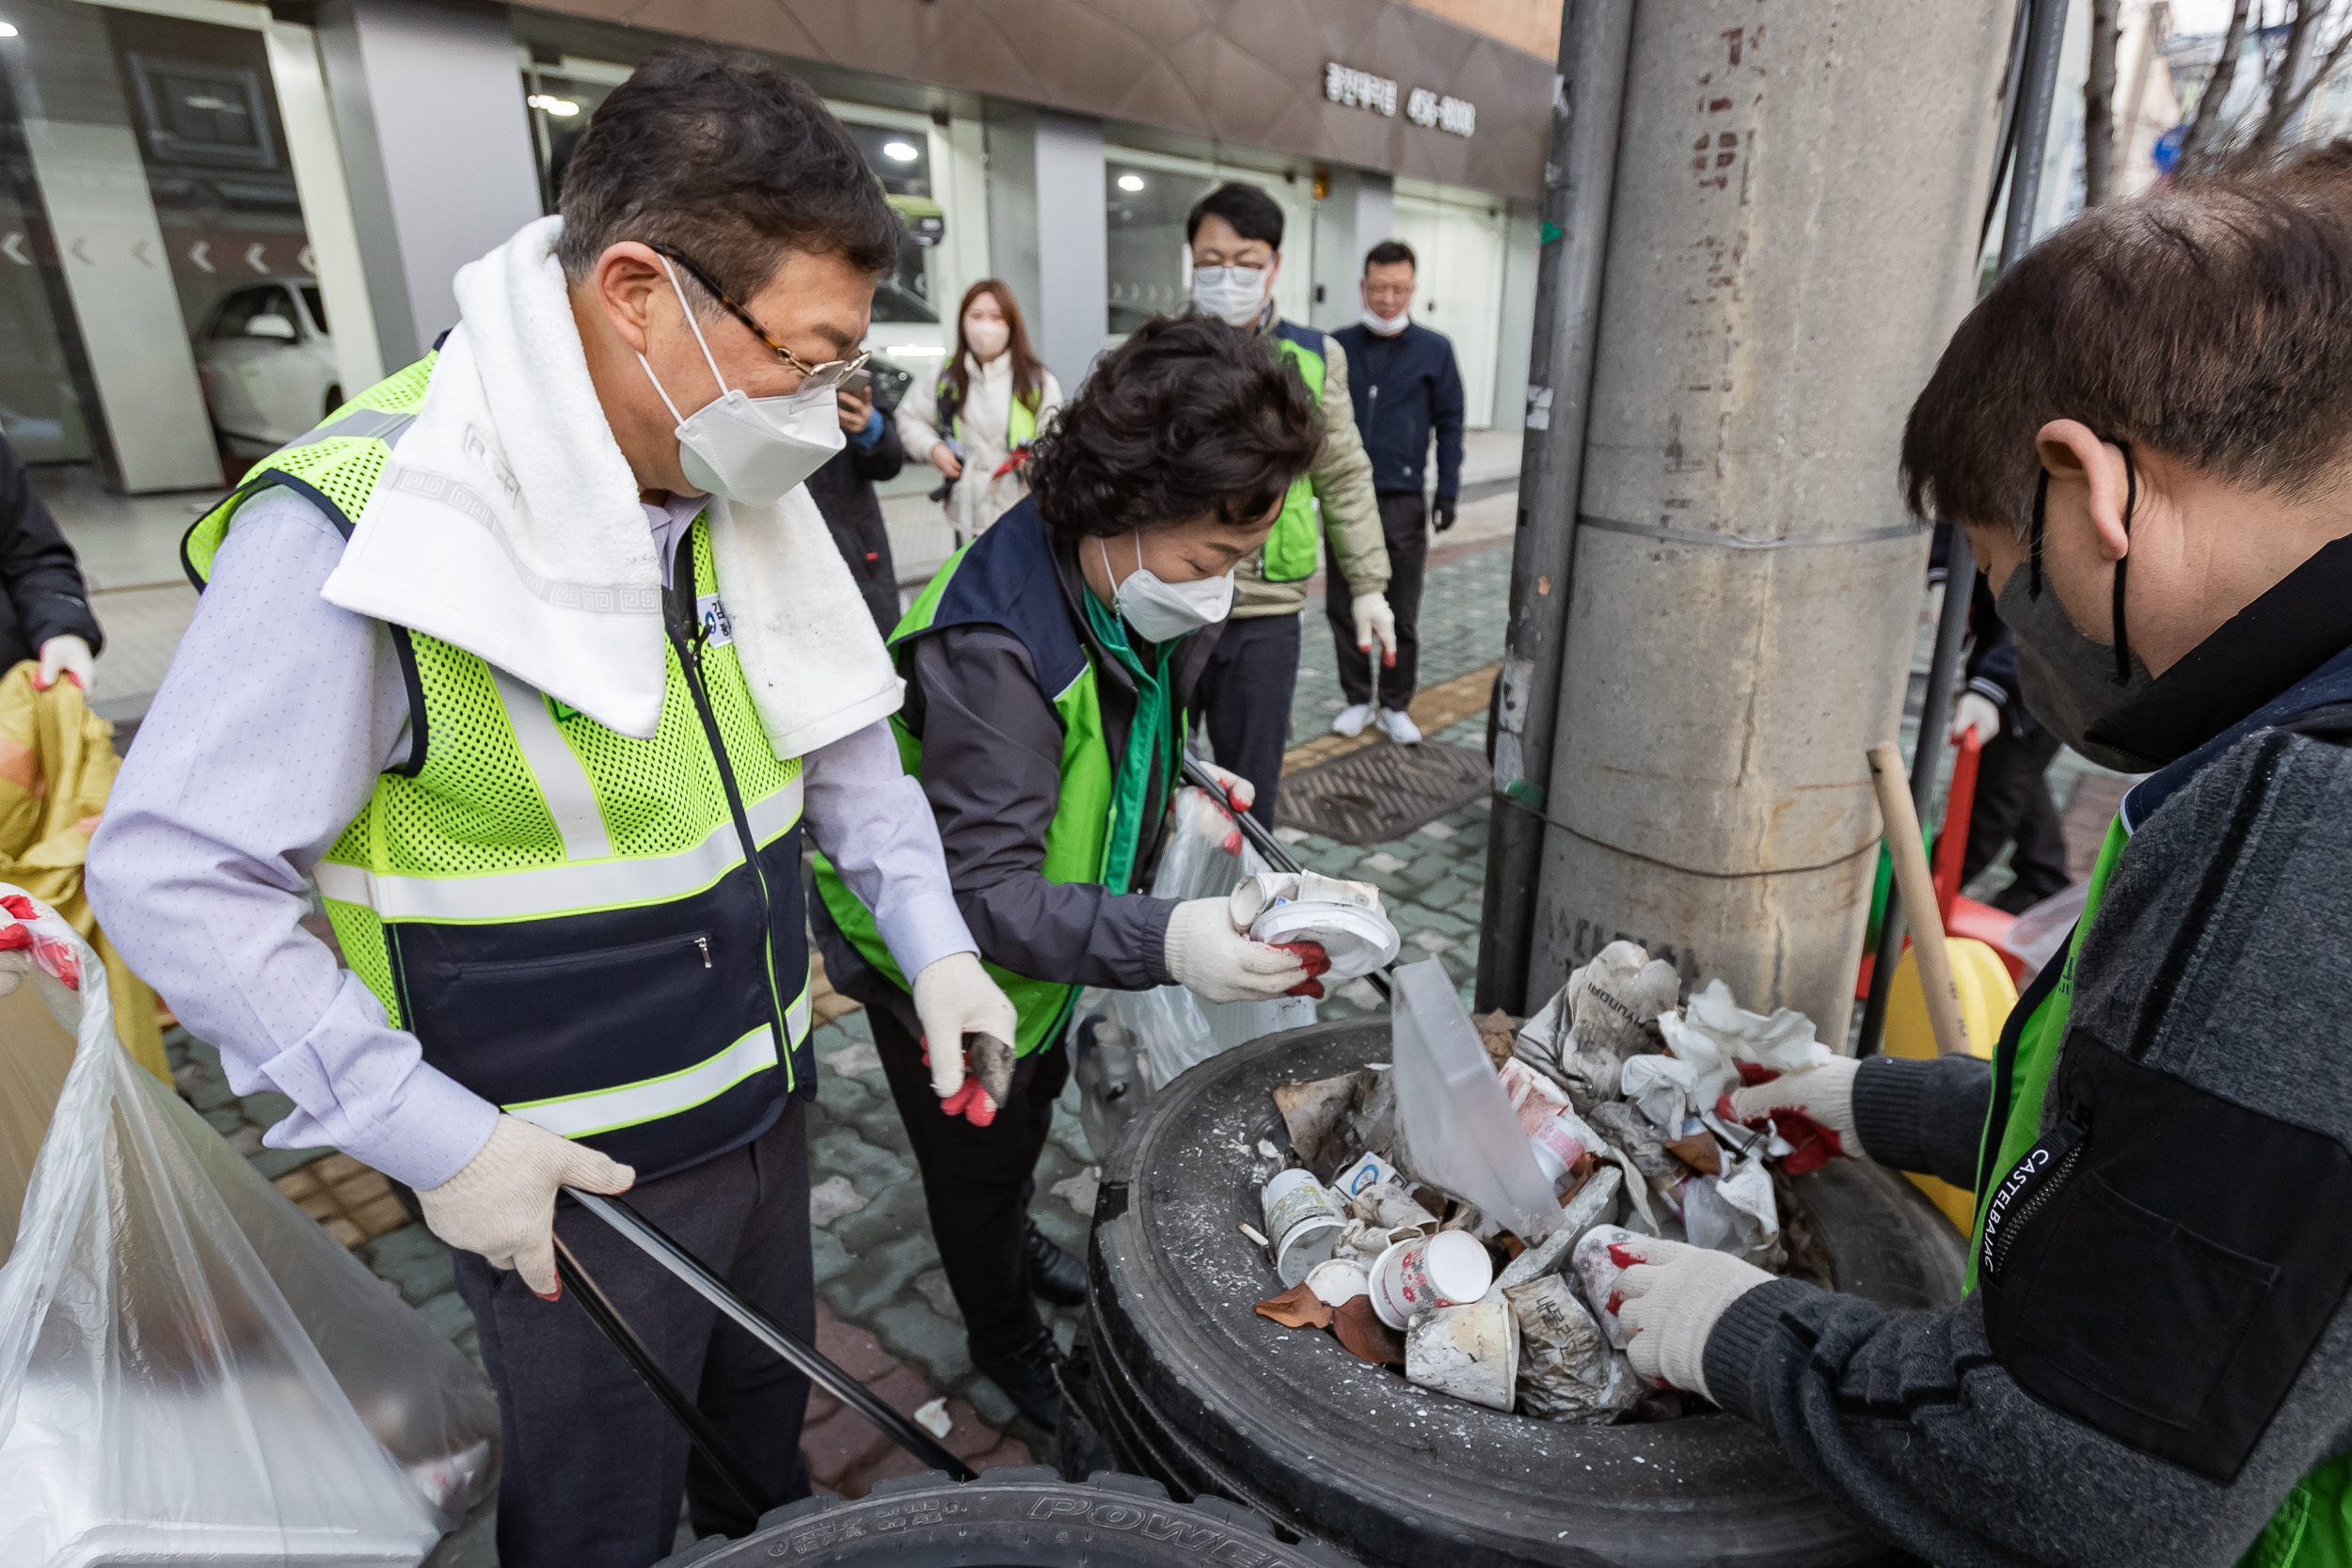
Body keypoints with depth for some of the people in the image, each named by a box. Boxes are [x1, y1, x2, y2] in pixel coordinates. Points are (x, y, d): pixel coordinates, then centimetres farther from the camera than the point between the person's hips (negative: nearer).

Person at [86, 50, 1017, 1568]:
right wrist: (438, 1139, -21)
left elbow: (841, 732, 6)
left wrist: (936, 941, -3)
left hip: (768, 1099, 6)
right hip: (569, 1176, -6)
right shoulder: (354, 527, -25)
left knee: (766, 1416, 32)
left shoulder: (741, 496, -5)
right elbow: (175, 877, -19)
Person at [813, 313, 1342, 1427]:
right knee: (976, 1155, 16)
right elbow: (986, 888, -40)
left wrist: (1172, 773, -8)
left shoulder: (1129, 585, -12)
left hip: (1038, 922, 8)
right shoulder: (993, 645, -40)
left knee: (1032, 1102, 32)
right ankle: (1007, 1343, 47)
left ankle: (1014, 1237, 64)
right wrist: (1160, 940, -51)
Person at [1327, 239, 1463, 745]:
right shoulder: (1338, 346, 5)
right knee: (1342, 608, 6)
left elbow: (1450, 423, 5)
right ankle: (1357, 700, 22)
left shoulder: (1434, 350, 2)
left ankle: (1396, 707, 20)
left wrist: (1448, 492, -2)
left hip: (1404, 503, -1)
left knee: (1403, 615, 5)